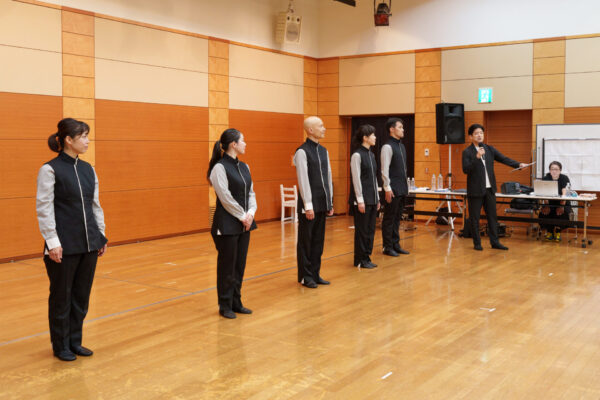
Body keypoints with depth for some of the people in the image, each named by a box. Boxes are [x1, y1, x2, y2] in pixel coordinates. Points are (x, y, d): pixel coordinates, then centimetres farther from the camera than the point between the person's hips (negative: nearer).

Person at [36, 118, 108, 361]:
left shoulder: (87, 169, 9)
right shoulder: (50, 170, -9)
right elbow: (44, 208, -11)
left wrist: (101, 235, 13)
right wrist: (52, 242, -15)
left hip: (88, 244, 6)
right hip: (64, 246, -6)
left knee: (82, 295, 12)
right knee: (61, 296, 7)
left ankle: (75, 342, 27)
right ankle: (61, 346, 22)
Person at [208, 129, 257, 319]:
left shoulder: (243, 167, 11)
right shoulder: (220, 167, -13)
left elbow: (250, 192, 11)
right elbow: (225, 197, -17)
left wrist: (251, 213, -4)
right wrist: (242, 216, -12)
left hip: (244, 224, 7)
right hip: (227, 225, -7)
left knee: (240, 264, 12)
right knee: (227, 265, 2)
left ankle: (236, 303, 23)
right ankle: (225, 305, 15)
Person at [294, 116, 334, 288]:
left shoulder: (323, 151, 12)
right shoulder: (302, 152, -11)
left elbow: (328, 176, 15)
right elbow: (303, 180, -15)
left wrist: (330, 202, 13)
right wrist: (308, 205, -16)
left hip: (322, 203, 7)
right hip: (309, 204, -7)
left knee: (318, 240, 13)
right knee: (306, 241, 3)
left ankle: (315, 273, 23)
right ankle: (305, 276, 13)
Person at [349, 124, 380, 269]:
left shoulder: (371, 155, 13)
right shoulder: (357, 155, -12)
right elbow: (356, 179, -15)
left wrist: (377, 198, 16)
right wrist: (360, 200, -17)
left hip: (372, 199, 8)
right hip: (362, 199, -8)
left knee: (370, 230, 11)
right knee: (362, 230, 0)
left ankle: (366, 257, 20)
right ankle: (360, 260, 10)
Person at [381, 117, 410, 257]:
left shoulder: (401, 146, 15)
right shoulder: (387, 147, -12)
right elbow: (384, 169, -16)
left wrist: (405, 185, 16)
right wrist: (387, 188, -19)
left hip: (402, 189, 8)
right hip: (393, 190, -8)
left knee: (397, 218, 14)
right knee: (389, 219, 0)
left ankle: (395, 244, 21)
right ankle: (388, 247, 7)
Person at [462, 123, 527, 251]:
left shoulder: (489, 149, 8)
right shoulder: (467, 152, -6)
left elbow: (503, 159, 1)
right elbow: (465, 169, -17)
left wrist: (518, 164, -13)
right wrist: (477, 157, -27)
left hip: (489, 189, 5)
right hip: (475, 190, -5)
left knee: (492, 216, 8)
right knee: (475, 217, 2)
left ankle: (494, 242, 15)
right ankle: (477, 243, 12)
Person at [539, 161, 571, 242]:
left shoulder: (564, 178, -7)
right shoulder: (545, 179, -1)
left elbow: (564, 194, -19)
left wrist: (561, 206, -34)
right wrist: (546, 206, -29)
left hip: (562, 203, -1)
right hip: (550, 203, 2)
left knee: (562, 213, -32)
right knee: (544, 212, -28)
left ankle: (558, 232, -6)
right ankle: (549, 232, -4)